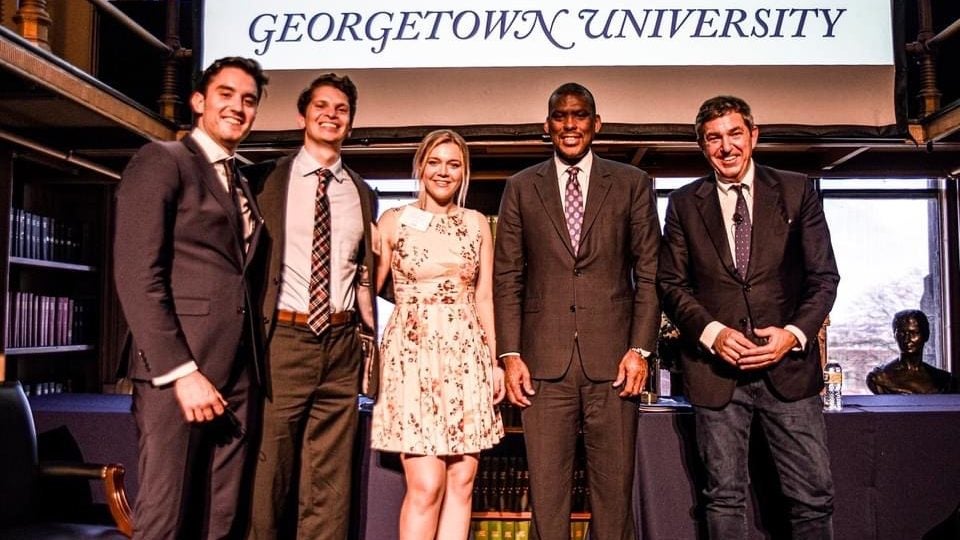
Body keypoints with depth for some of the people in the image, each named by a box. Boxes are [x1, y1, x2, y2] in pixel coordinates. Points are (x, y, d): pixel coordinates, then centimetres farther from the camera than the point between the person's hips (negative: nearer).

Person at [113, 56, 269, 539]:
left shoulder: (242, 186, 21)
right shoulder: (161, 161, -1)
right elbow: (137, 276, -11)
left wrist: (254, 368, 6)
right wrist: (181, 371, -17)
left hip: (235, 374, 7)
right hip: (177, 371, -7)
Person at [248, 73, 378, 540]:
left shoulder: (362, 194, 13)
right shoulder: (272, 179, 2)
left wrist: (368, 336, 7)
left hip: (341, 347, 3)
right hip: (284, 341, -3)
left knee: (330, 482, 9)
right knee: (270, 473, 6)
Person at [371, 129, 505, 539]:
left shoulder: (476, 224, 10)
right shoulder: (394, 220, 4)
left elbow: (484, 297, 11)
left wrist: (495, 360, 7)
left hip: (466, 355, 3)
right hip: (412, 352, -3)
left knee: (461, 482, 3)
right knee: (426, 485, -8)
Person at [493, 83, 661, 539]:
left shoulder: (632, 184, 8)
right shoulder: (521, 188, 10)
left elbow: (649, 273, 6)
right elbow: (507, 277, 7)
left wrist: (640, 349, -3)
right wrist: (510, 354, -1)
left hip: (613, 359, 0)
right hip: (544, 361, 1)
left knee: (614, 488, 6)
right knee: (546, 489, 5)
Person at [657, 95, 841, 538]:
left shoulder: (797, 192, 5)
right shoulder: (683, 204, 6)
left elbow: (823, 277, 4)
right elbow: (671, 284, 4)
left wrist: (794, 333, -12)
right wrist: (711, 332, -12)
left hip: (788, 364, 0)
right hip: (716, 368, 0)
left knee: (814, 496, 3)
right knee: (724, 497, 10)